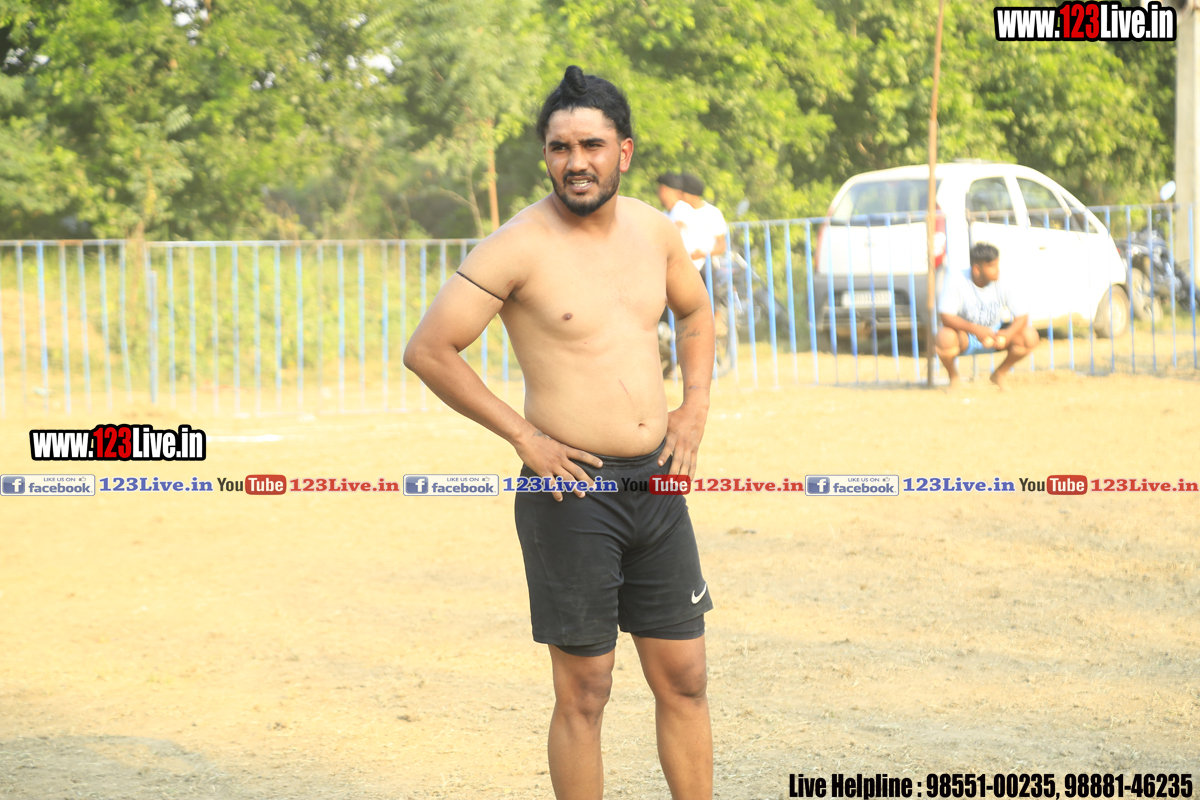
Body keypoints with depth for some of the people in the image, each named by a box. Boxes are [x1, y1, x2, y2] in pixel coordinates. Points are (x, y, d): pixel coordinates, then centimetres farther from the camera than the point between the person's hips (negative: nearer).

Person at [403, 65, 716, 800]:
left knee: (684, 680, 10)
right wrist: (524, 437, -11)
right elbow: (427, 350, -11)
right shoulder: (520, 247, -12)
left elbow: (695, 310, 26)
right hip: (573, 490, -6)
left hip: (657, 484, 6)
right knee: (584, 692, 1)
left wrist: (696, 405, 11)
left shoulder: (652, 229, 6)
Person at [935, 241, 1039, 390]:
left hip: (994, 334, 3)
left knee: (1030, 337, -21)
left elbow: (1022, 316, -14)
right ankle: (953, 377, -5)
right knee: (945, 338, -38)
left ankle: (1000, 374, 7)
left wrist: (1008, 333, -37)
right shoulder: (956, 281, -22)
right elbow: (945, 316, -26)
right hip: (965, 336, -3)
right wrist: (976, 329, -40)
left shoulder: (1003, 283, -15)